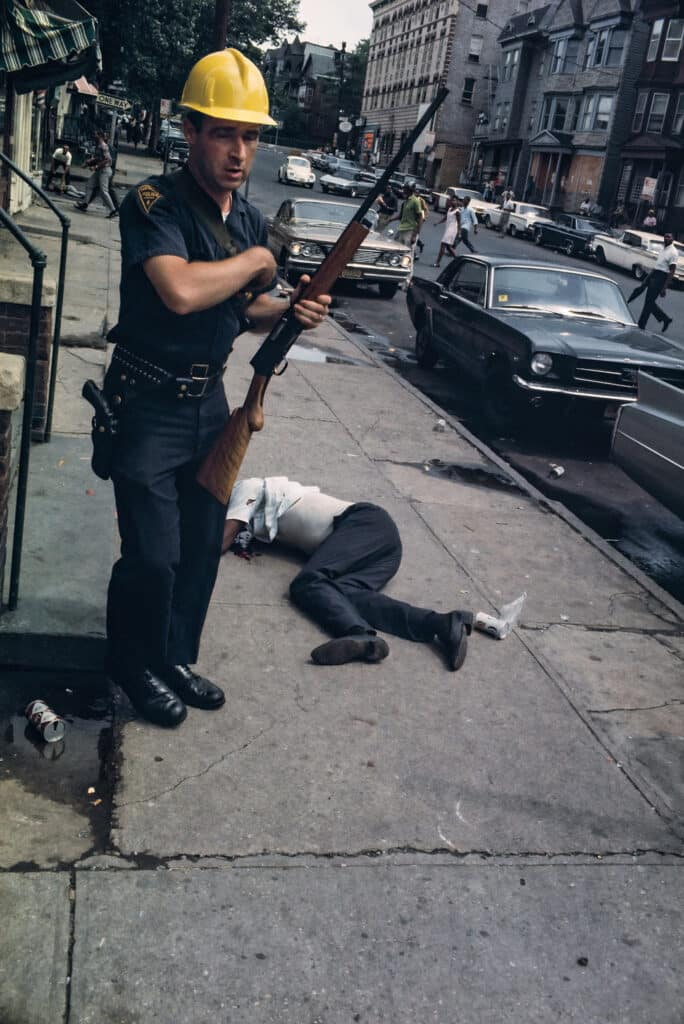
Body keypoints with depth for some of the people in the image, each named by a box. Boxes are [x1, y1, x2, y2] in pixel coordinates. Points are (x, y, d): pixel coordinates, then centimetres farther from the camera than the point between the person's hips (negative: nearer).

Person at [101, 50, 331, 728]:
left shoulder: (249, 219, 6)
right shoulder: (154, 203, -17)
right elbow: (180, 292, -35)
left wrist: (291, 311, -4)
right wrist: (256, 260, -18)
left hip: (209, 401, 7)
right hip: (148, 405, -7)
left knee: (202, 545, 14)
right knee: (153, 556, -3)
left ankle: (174, 659, 33)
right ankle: (135, 666, 23)